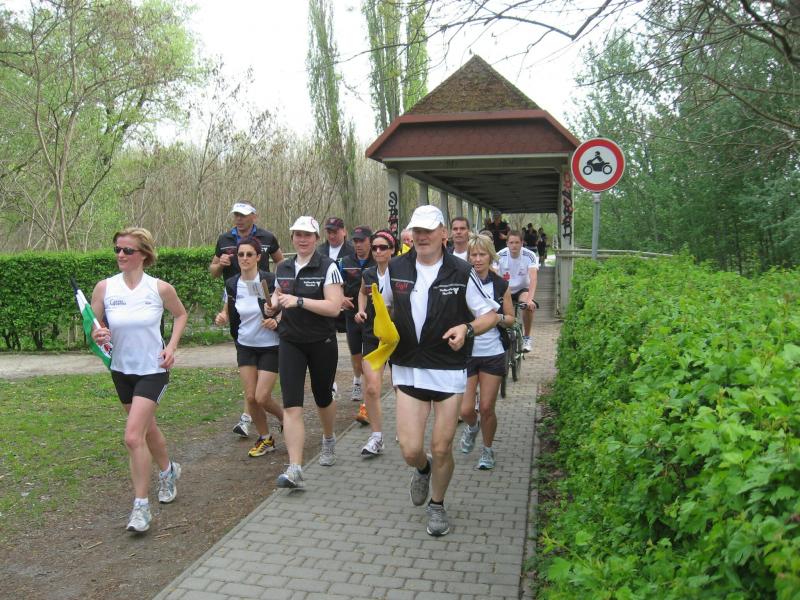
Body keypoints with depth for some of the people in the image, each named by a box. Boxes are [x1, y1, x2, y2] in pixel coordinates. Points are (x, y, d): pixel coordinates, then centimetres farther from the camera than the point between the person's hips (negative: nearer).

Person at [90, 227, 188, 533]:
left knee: (133, 436, -14)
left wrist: (172, 346, -5)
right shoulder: (104, 287, -6)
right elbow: (93, 326, 2)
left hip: (153, 370, -4)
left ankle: (141, 506, -1)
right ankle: (168, 471, 48)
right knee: (147, 428, 20)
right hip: (121, 370, 4)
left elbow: (180, 314, 7)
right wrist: (97, 335, -21)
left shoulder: (160, 288, -11)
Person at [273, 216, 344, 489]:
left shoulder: (328, 267, -10)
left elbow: (334, 307, -19)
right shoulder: (282, 268, 6)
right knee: (292, 405, -10)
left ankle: (329, 440, 47)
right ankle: (295, 469, -12)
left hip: (322, 343, -3)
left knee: (323, 398, 17)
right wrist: (274, 303, 2)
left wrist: (298, 301, -24)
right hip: (290, 343, 3)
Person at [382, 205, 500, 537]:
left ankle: (437, 505, 34)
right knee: (410, 450, -3)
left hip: (449, 371, -1)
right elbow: (385, 305, 19)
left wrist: (467, 328, -20)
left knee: (441, 448, 6)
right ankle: (423, 469, 36)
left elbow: (490, 315, 0)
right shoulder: (396, 268, 1)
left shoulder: (461, 272, -7)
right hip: (408, 370, 2)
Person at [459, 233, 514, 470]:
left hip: (493, 354, 1)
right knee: (465, 410, -3)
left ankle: (488, 450, 28)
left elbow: (510, 319, 8)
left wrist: (497, 317, -11)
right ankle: (472, 427, 34)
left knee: (487, 408, 3)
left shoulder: (500, 285, 1)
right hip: (466, 352, -1)